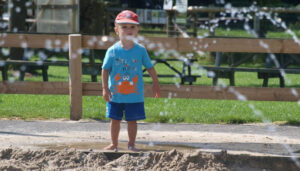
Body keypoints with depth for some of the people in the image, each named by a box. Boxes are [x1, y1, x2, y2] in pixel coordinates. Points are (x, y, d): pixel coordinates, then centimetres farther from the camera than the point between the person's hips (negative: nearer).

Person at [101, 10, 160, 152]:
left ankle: (131, 144, 19)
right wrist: (105, 88, -7)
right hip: (115, 94, 0)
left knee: (132, 120, 7)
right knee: (115, 119, 8)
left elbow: (150, 68, 7)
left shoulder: (140, 50, -3)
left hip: (135, 95, 0)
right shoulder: (113, 51, -6)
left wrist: (156, 84, 9)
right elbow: (105, 69, -2)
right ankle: (114, 143, 19)